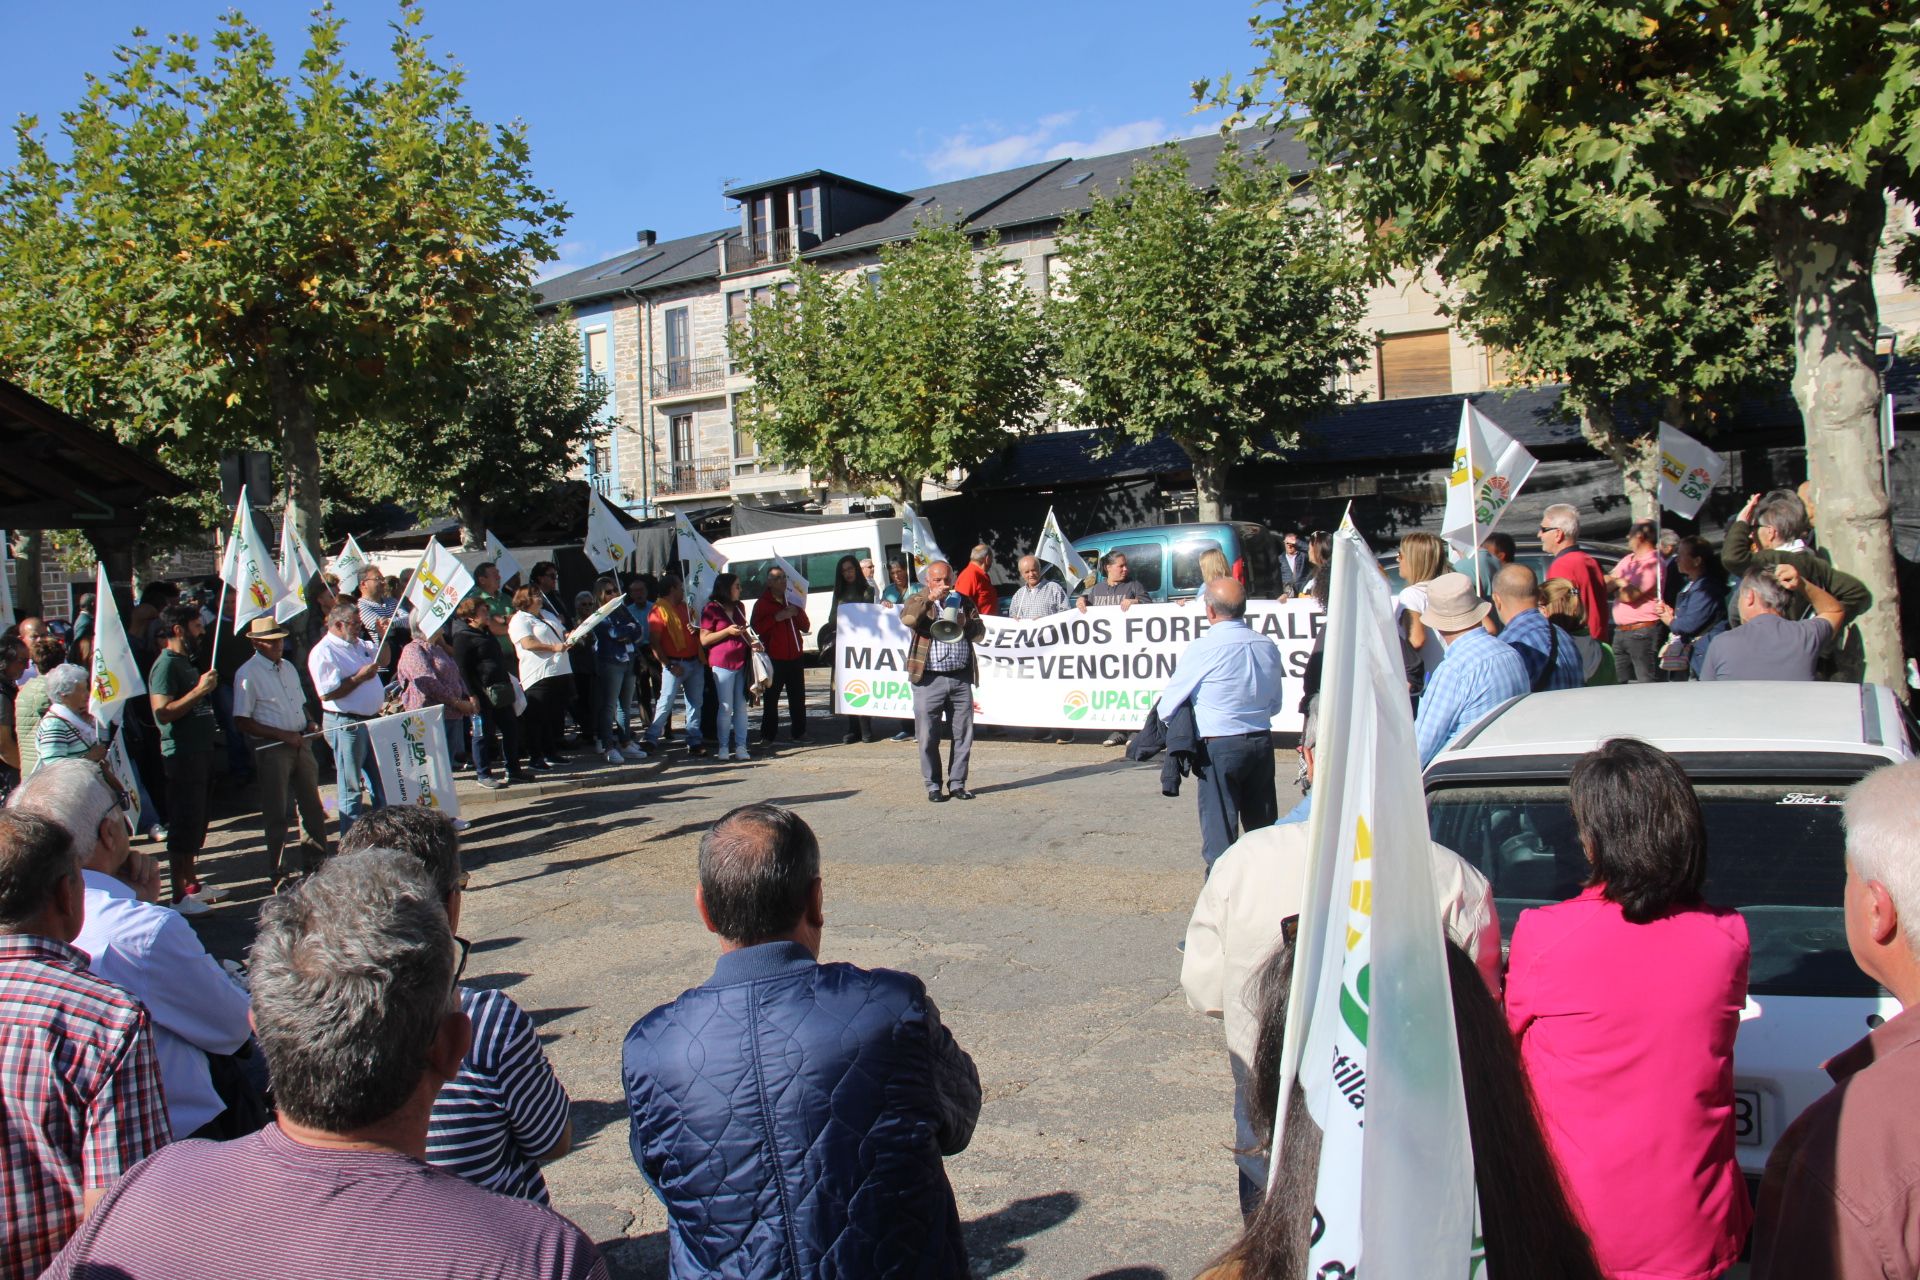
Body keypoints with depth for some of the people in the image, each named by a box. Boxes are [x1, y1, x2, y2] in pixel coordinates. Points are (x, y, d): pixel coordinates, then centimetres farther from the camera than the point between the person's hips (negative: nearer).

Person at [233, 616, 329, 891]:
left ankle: (316, 861, 25)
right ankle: (279, 873, 10)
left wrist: (310, 724, 2)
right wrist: (284, 735, -18)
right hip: (271, 749, -7)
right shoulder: (247, 674, -10)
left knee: (312, 806, 12)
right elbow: (242, 722, -13)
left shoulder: (288, 667, 13)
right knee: (277, 814, 1)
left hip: (299, 743, 7)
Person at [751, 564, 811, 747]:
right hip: (774, 659, -5)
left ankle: (798, 732, 16)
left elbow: (806, 627, 14)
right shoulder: (762, 603, 3)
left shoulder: (793, 601, 17)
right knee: (771, 699, -6)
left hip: (795, 657, 5)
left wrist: (798, 613, -5)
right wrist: (777, 617, -18)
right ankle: (767, 736, -2)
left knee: (798, 697, 6)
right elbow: (757, 628, -10)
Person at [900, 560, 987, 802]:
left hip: (961, 678, 3)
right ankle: (933, 786, 11)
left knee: (963, 735, 5)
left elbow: (980, 633, 11)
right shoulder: (919, 601, 6)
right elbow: (907, 618, -16)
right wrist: (930, 598, -23)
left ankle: (957, 784, 16)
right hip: (929, 679, -3)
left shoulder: (964, 601, 16)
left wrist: (965, 623, -8)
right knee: (928, 737, 0)